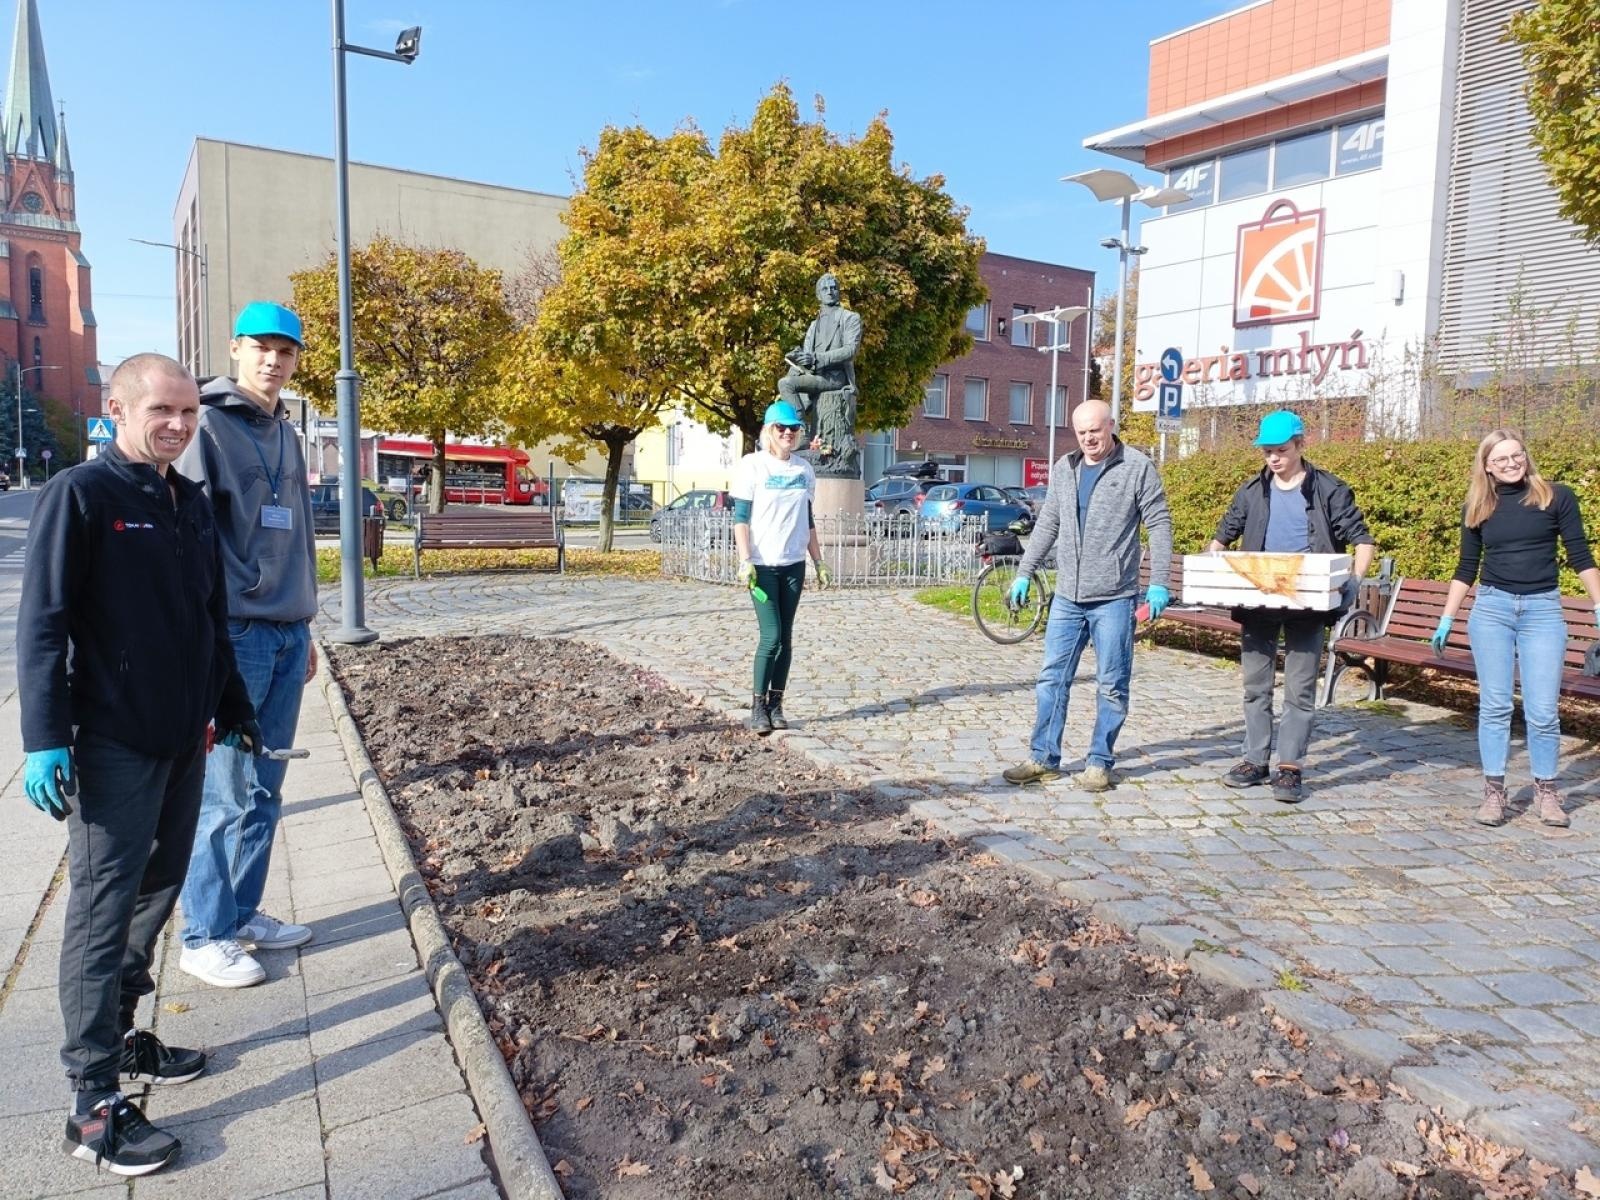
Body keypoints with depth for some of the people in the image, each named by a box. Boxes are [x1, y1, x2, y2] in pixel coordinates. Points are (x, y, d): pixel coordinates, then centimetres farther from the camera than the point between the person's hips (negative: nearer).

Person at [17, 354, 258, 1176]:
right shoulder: (80, 495, -9)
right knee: (104, 908, -1)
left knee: (158, 889, 16)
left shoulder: (192, 501, 11)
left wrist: (233, 708, 19)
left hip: (185, 739, 7)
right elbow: (41, 623, -13)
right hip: (114, 745, -7)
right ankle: (95, 1105, 8)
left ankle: (120, 1035, 34)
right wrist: (45, 739, -19)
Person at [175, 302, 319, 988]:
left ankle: (243, 913, 25)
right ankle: (205, 937, 12)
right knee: (224, 795, -1)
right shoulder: (208, 425, -7)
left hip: (287, 635, 7)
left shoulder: (284, 433, 15)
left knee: (264, 792, 12)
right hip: (233, 632, -7)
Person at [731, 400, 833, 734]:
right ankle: (757, 707, 1)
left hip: (793, 564, 5)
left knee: (786, 637, 5)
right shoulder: (752, 465, -3)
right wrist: (745, 562, -15)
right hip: (762, 564, -5)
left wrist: (819, 563, 13)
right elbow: (740, 518, -6)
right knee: (771, 635, -11)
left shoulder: (804, 469, 11)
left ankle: (776, 705, 14)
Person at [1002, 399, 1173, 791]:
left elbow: (1159, 525, -5)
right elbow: (1047, 526, 17)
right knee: (1052, 678, 8)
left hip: (1114, 598, -5)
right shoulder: (1064, 469, 11)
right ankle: (1043, 758, 17)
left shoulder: (1138, 467, -4)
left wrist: (1159, 583, -12)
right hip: (1067, 597, 5)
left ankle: (1099, 763, 15)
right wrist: (1024, 573, 12)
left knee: (1111, 684, 4)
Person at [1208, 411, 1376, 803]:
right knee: (1256, 686, 9)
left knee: (1299, 689, 1)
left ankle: (1291, 767, 9)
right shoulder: (1251, 491, 9)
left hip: (1308, 605, -3)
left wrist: (1355, 580, -18)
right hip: (1257, 603, 4)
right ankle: (1255, 761, 19)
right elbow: (1223, 536, 16)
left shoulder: (1329, 490, -1)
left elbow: (1362, 539, -1)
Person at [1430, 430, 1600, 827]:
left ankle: (1546, 790, 17)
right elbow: (1466, 568, 11)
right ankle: (1494, 790, 11)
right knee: (1494, 706, 3)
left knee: (1542, 711, -1)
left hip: (1543, 610, -1)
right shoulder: (1478, 508, 7)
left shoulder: (1556, 496, 1)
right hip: (1490, 608, 1)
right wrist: (1446, 619, 8)